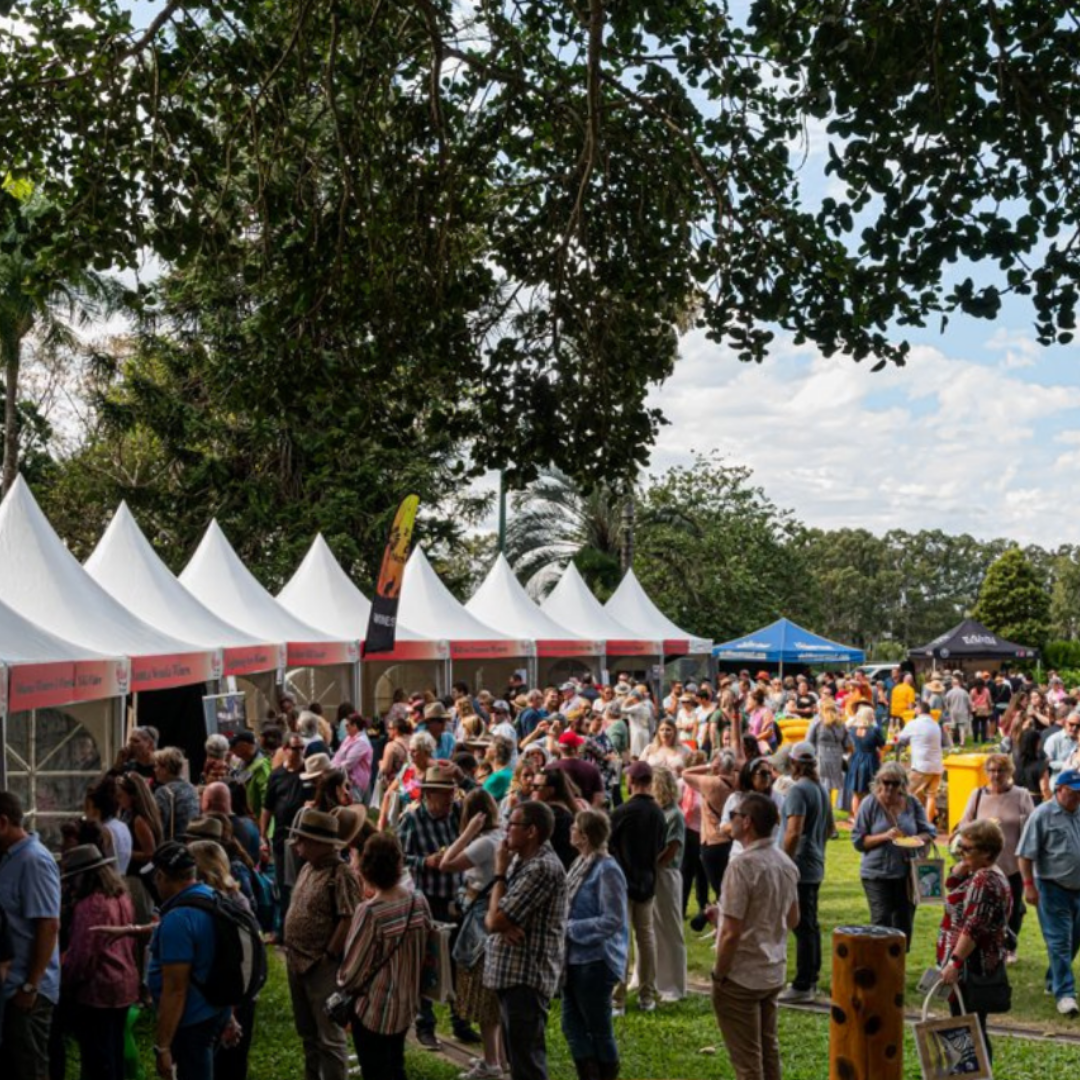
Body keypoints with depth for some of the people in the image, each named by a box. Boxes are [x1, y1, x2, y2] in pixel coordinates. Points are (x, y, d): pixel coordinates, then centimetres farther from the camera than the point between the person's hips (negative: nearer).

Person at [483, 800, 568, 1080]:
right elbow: (491, 917, 11)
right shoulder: (520, 860, 11)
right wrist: (504, 925, -13)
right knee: (518, 1056, 19)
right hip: (511, 973, 10)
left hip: (527, 977, -10)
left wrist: (500, 873, -8)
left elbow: (496, 920, -21)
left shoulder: (543, 868, -20)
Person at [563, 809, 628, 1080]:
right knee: (572, 1025, 14)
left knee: (599, 1029, 6)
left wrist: (570, 928, -18)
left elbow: (613, 921, -22)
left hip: (595, 961, -8)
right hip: (575, 958, 9)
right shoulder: (581, 864, 5)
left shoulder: (607, 870, -20)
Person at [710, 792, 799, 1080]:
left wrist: (719, 974, -10)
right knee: (768, 1048, 19)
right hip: (774, 972, 7)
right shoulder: (786, 863, 2)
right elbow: (793, 920, 14)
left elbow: (731, 932, -22)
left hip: (742, 976, -7)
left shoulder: (742, 865, -22)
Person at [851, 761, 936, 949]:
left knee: (904, 924, 12)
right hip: (877, 874, -3)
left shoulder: (912, 804, 2)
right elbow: (858, 840, -7)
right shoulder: (870, 804, -6)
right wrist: (885, 836, -21)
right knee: (882, 924, -9)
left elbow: (929, 833, 8)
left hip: (907, 873, 3)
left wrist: (917, 839, -15)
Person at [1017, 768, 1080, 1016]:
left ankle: (1054, 982, 29)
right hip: (1053, 888, -5)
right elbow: (1025, 854, -9)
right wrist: (1029, 885, -14)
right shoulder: (1043, 815, -9)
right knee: (1059, 942, -3)